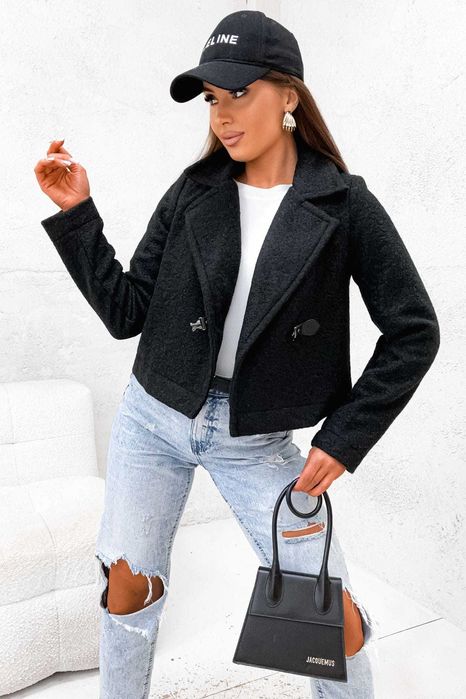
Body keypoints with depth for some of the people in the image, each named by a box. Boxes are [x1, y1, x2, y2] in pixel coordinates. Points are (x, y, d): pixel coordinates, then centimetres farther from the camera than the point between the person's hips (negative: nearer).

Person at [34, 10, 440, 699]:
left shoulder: (344, 204, -9)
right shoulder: (191, 193, -3)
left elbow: (414, 330, -6)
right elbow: (126, 312, -3)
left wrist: (344, 439, -9)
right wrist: (77, 213, -11)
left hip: (257, 440, -2)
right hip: (153, 418, 2)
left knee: (337, 620, 5)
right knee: (127, 589, 14)